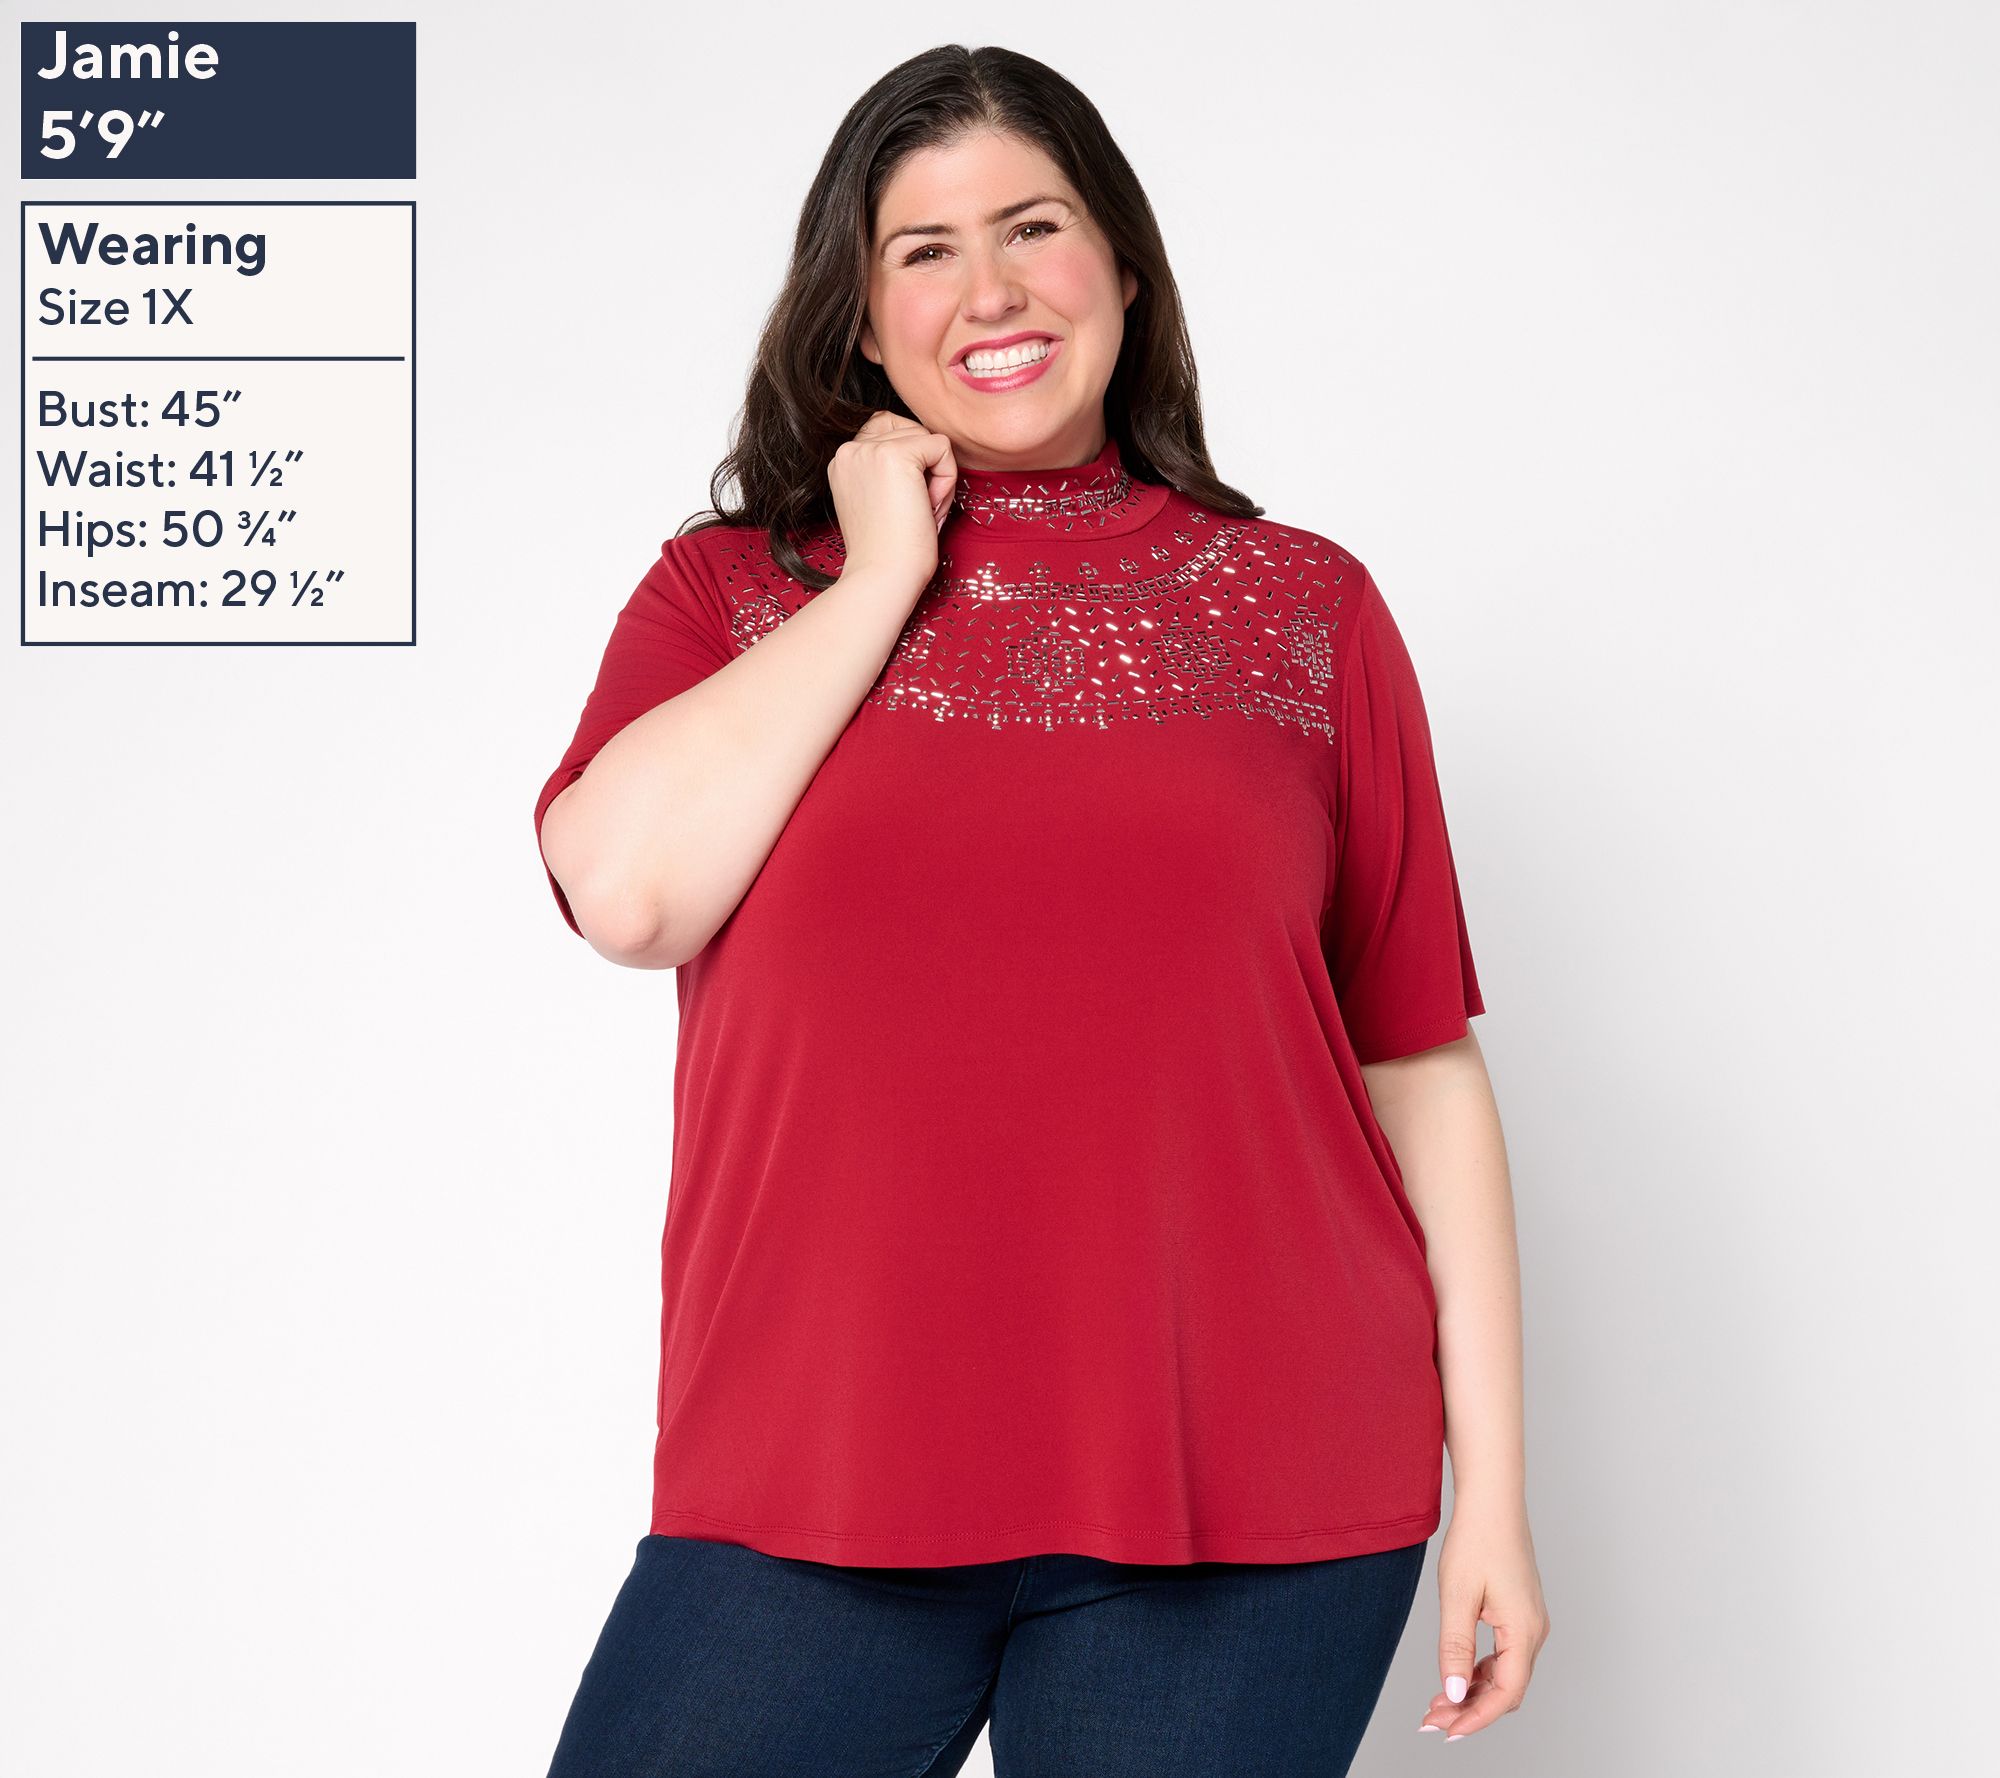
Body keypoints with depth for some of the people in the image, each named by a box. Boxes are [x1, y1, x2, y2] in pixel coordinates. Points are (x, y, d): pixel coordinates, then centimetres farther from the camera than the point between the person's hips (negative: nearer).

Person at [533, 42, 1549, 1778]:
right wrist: (885, 578, -4)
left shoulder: (1301, 605, 7)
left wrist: (1491, 1487, 2)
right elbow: (626, 889, -11)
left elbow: (1422, 1067, 5)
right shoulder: (730, 591, 9)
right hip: (812, 1496, 1)